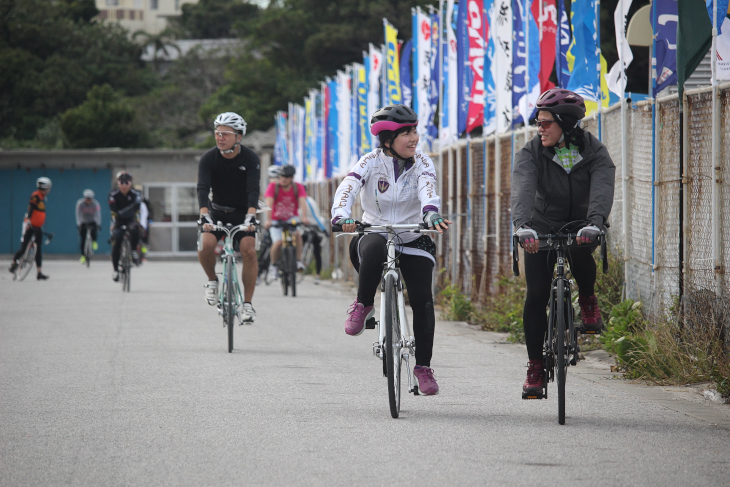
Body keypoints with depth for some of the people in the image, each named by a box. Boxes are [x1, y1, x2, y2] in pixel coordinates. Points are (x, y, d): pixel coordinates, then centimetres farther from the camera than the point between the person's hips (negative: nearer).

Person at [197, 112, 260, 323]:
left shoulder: (250, 159, -15)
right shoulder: (208, 158, -13)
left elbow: (253, 189, -26)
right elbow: (203, 188, -23)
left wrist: (251, 216, -43)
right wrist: (204, 215, -40)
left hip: (242, 213, -1)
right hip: (217, 212, 1)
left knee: (249, 251, -20)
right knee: (206, 246, -25)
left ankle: (248, 304, -11)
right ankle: (212, 280, 5)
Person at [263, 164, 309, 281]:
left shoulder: (298, 187, -12)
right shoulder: (273, 187, -16)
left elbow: (302, 202, -26)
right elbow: (269, 203, -28)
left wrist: (304, 217, -45)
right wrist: (268, 220, -43)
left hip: (291, 218, 1)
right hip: (276, 220, -1)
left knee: (297, 233, -31)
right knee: (278, 242, -22)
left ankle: (298, 261, -17)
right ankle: (273, 265, 4)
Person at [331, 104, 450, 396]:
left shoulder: (422, 162, -5)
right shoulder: (372, 162, -9)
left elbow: (427, 189, -26)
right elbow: (347, 188, -25)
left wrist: (431, 213, -48)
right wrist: (341, 216, -47)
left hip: (413, 240, 2)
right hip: (374, 233, -2)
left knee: (422, 300, -12)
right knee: (375, 250, -40)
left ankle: (423, 367, 2)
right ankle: (363, 305, -15)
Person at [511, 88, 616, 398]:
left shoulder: (594, 152, -15)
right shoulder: (532, 152, -14)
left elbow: (602, 189, -32)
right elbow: (523, 189, -32)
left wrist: (594, 223, -53)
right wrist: (523, 225, -51)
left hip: (581, 226, -1)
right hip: (542, 228, 1)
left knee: (579, 251, -37)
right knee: (536, 295, -10)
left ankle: (588, 300, -6)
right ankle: (535, 367, 2)